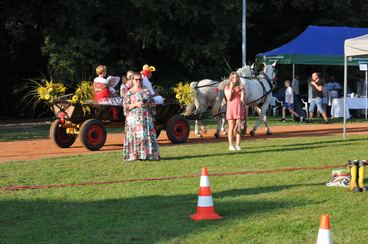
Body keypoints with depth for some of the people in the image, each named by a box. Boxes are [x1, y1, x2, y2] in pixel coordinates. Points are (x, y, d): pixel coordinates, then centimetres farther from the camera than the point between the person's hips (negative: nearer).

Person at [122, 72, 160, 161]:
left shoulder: (146, 91, 12)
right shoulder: (129, 92, 3)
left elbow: (153, 103, 15)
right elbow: (125, 106, -3)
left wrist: (147, 104, -4)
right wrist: (135, 104, -14)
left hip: (146, 117, 3)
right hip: (134, 118, -3)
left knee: (147, 134, -3)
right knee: (135, 136, -8)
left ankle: (148, 154, -1)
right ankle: (135, 155, -6)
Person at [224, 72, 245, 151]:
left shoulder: (240, 87, 9)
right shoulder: (227, 87, 3)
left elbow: (242, 98, 3)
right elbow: (229, 98, -9)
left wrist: (242, 90, -8)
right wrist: (231, 88, -14)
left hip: (239, 108, 2)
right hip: (231, 108, -2)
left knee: (238, 127, 1)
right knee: (231, 127, 0)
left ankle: (238, 145, 5)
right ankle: (231, 145, 2)